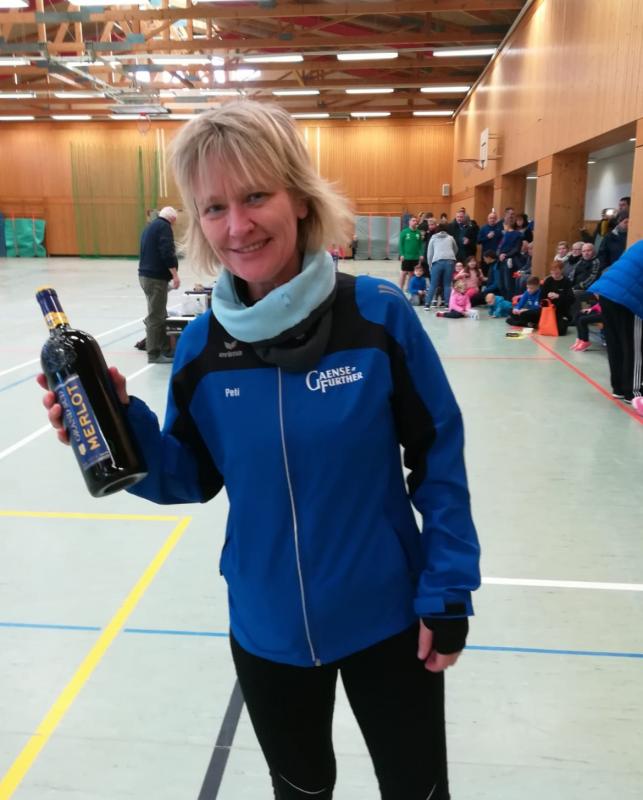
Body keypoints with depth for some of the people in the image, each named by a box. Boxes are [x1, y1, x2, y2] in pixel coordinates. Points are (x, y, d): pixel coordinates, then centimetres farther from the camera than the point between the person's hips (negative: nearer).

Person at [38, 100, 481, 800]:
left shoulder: (380, 315, -18)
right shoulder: (201, 346, -10)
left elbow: (437, 457, -10)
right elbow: (195, 478, 0)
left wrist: (446, 593, -8)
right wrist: (121, 426, -18)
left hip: (387, 619, -2)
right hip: (268, 627, 3)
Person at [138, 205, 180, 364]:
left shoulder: (150, 226, 21)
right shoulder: (164, 227, -9)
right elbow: (167, 253, -19)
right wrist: (175, 275, -16)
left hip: (146, 275, 10)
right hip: (155, 277, -10)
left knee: (160, 315, 14)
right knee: (155, 317, -5)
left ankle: (165, 350, 20)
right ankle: (154, 354, -1)